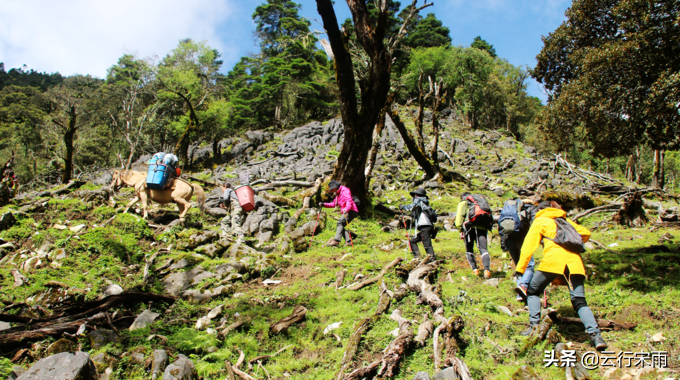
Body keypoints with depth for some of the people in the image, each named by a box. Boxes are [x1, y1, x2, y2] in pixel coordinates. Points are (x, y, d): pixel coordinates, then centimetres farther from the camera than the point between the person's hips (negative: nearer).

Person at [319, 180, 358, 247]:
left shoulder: (344, 190, -7)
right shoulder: (338, 194, 23)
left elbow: (349, 200, -22)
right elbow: (333, 204, 27)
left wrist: (346, 209, -39)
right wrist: (324, 205, 15)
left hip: (351, 211, -10)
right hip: (346, 212, 10)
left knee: (340, 222, -22)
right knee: (340, 226, 2)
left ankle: (336, 241, -31)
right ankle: (348, 241, -7)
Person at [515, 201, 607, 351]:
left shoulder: (540, 221, 19)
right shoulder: (565, 220, 33)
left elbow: (529, 245, 10)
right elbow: (585, 233, 28)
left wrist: (520, 269, 9)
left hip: (554, 258, -4)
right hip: (574, 260, 4)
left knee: (533, 292, 13)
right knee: (580, 301, 2)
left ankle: (535, 326, 2)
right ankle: (595, 335, -15)